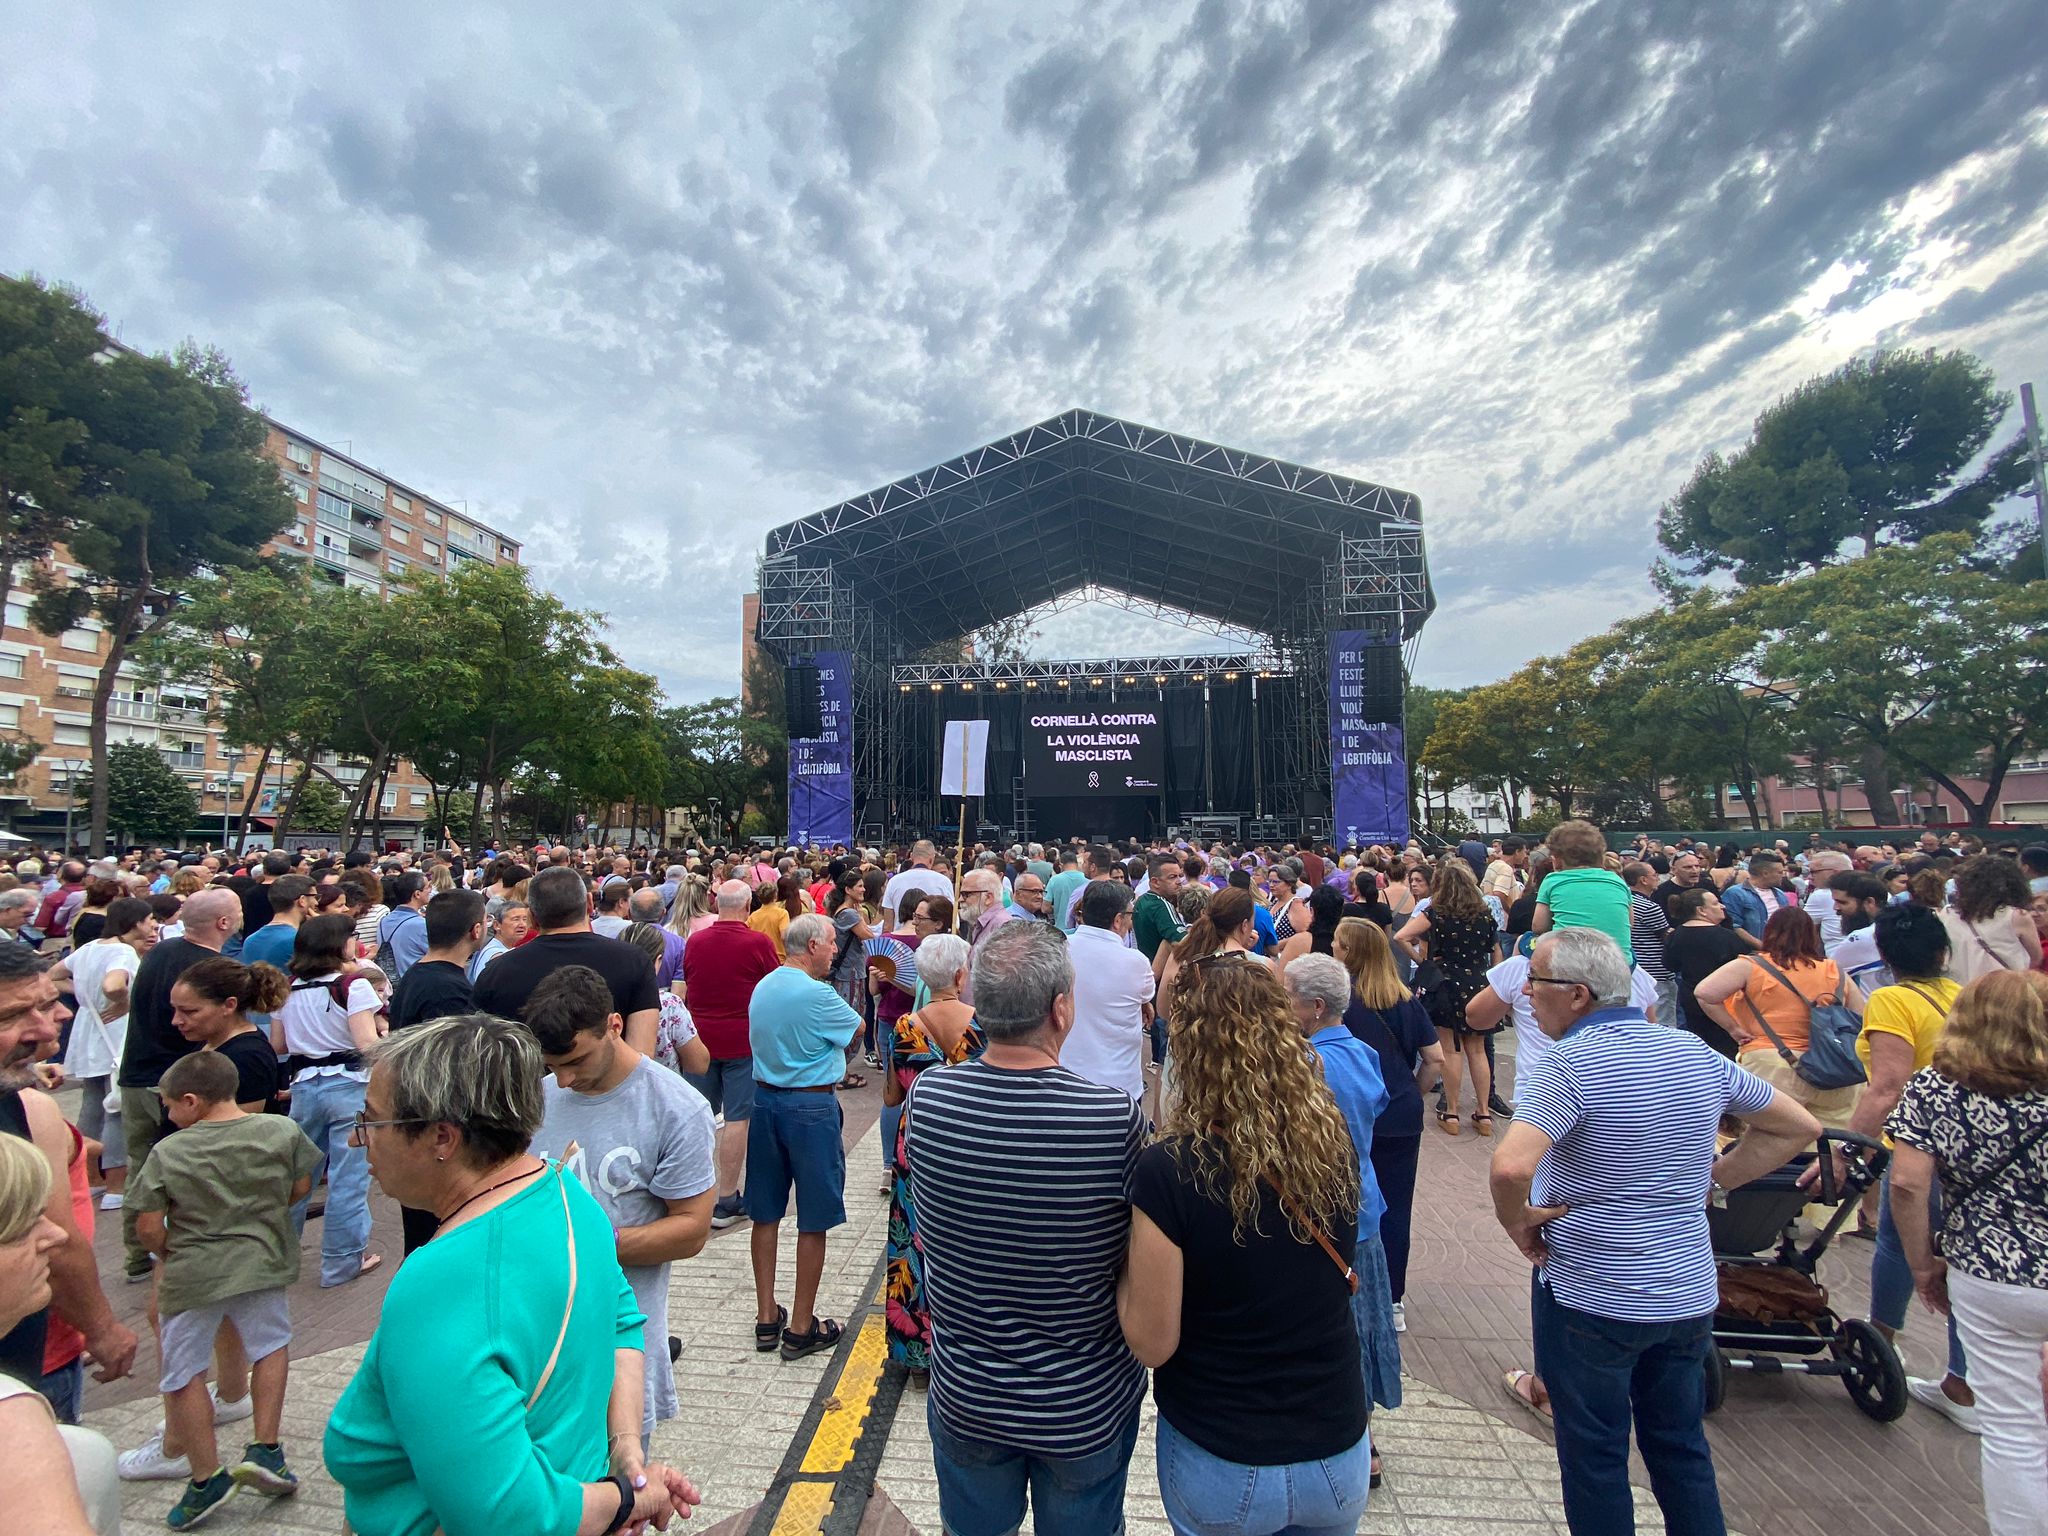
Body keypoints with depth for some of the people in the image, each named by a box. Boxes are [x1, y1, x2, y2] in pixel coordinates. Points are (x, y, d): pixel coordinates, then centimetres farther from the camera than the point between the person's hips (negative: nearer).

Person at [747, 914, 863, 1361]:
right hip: (811, 1106, -8)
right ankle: (800, 1329, 15)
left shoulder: (761, 988, 5)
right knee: (813, 1222, 5)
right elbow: (857, 1029, -4)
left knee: (765, 1214, 16)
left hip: (764, 1099, 8)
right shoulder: (816, 994, -19)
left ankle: (766, 1318, 28)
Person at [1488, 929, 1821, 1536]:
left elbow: (1511, 1167, -36)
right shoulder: (1696, 1054, -1)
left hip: (1589, 1297, -6)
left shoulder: (1568, 1066, -23)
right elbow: (1799, 1126, 12)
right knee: (1682, 1446, 24)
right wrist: (1711, 1179, 8)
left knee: (1594, 1457, 13)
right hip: (1690, 1293, 6)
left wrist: (1517, 1222, -16)